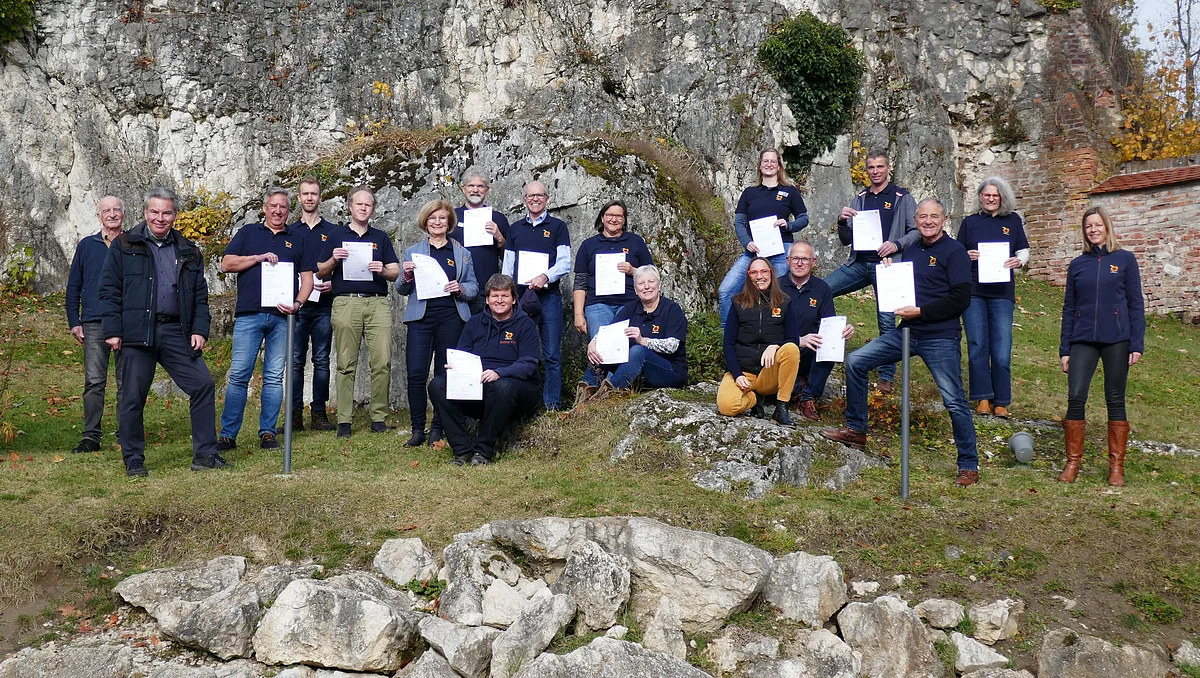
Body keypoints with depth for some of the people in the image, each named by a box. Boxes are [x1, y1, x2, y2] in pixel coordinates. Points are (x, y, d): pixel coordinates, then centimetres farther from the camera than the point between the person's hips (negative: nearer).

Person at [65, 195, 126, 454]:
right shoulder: (86, 246, 11)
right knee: (94, 382, -3)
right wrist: (74, 321, 6)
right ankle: (91, 437, -1)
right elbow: (73, 286, 14)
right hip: (94, 325, 0)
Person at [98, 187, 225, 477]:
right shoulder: (124, 246, 6)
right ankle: (134, 460, 14)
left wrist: (200, 330, 2)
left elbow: (200, 296, 15)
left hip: (176, 333, 3)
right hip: (137, 332, -3)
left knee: (203, 385, -5)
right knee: (132, 397, 1)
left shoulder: (188, 252, 15)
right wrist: (112, 330, -7)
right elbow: (109, 290, 2)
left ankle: (205, 454, 3)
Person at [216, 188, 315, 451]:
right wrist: (260, 257, -7)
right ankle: (227, 434, 0)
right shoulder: (248, 233, 14)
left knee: (274, 377, 3)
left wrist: (297, 303, -5)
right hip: (249, 314, -1)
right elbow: (227, 264, 4)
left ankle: (268, 433, 10)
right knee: (239, 375, -4)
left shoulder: (299, 238, 16)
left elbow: (307, 276, 12)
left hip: (282, 317, 1)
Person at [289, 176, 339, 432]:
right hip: (295, 304, 0)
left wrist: (332, 283, -9)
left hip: (323, 305, 0)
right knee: (295, 360, -1)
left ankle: (318, 413, 5)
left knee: (322, 360, 1)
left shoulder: (333, 232, 10)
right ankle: (295, 413, 3)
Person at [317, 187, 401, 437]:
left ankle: (379, 417, 0)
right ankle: (344, 420, 1)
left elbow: (395, 273, 14)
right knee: (346, 364, -2)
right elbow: (321, 273, 12)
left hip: (377, 303, 1)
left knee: (382, 362, -7)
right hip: (345, 302, -1)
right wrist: (333, 260, -7)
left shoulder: (381, 237, 18)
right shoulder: (336, 236, 14)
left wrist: (382, 270, -7)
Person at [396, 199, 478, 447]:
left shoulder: (462, 253, 14)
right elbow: (402, 290, 14)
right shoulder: (412, 252, 14)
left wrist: (460, 289, -8)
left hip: (451, 317, 0)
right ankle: (418, 429, -1)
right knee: (416, 373, -9)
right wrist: (406, 277, -7)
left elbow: (474, 287, 13)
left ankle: (438, 429, 9)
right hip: (420, 317, 0)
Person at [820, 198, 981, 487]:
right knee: (855, 362, 0)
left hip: (941, 339, -7)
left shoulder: (954, 251, -8)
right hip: (907, 332, 7)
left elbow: (961, 298, -16)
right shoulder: (911, 250, 14)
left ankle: (969, 466, 6)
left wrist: (920, 311, -18)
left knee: (954, 402, -6)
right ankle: (855, 431, 10)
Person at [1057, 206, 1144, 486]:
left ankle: (1116, 466, 11)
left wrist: (1137, 344, -5)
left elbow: (1136, 304, 2)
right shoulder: (1077, 264, 10)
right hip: (1083, 340, 2)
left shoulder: (1124, 259, 3)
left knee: (1115, 401, 3)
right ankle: (1073, 462, 2)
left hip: (1116, 340, -2)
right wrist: (1064, 349, 9)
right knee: (1075, 397, -8)